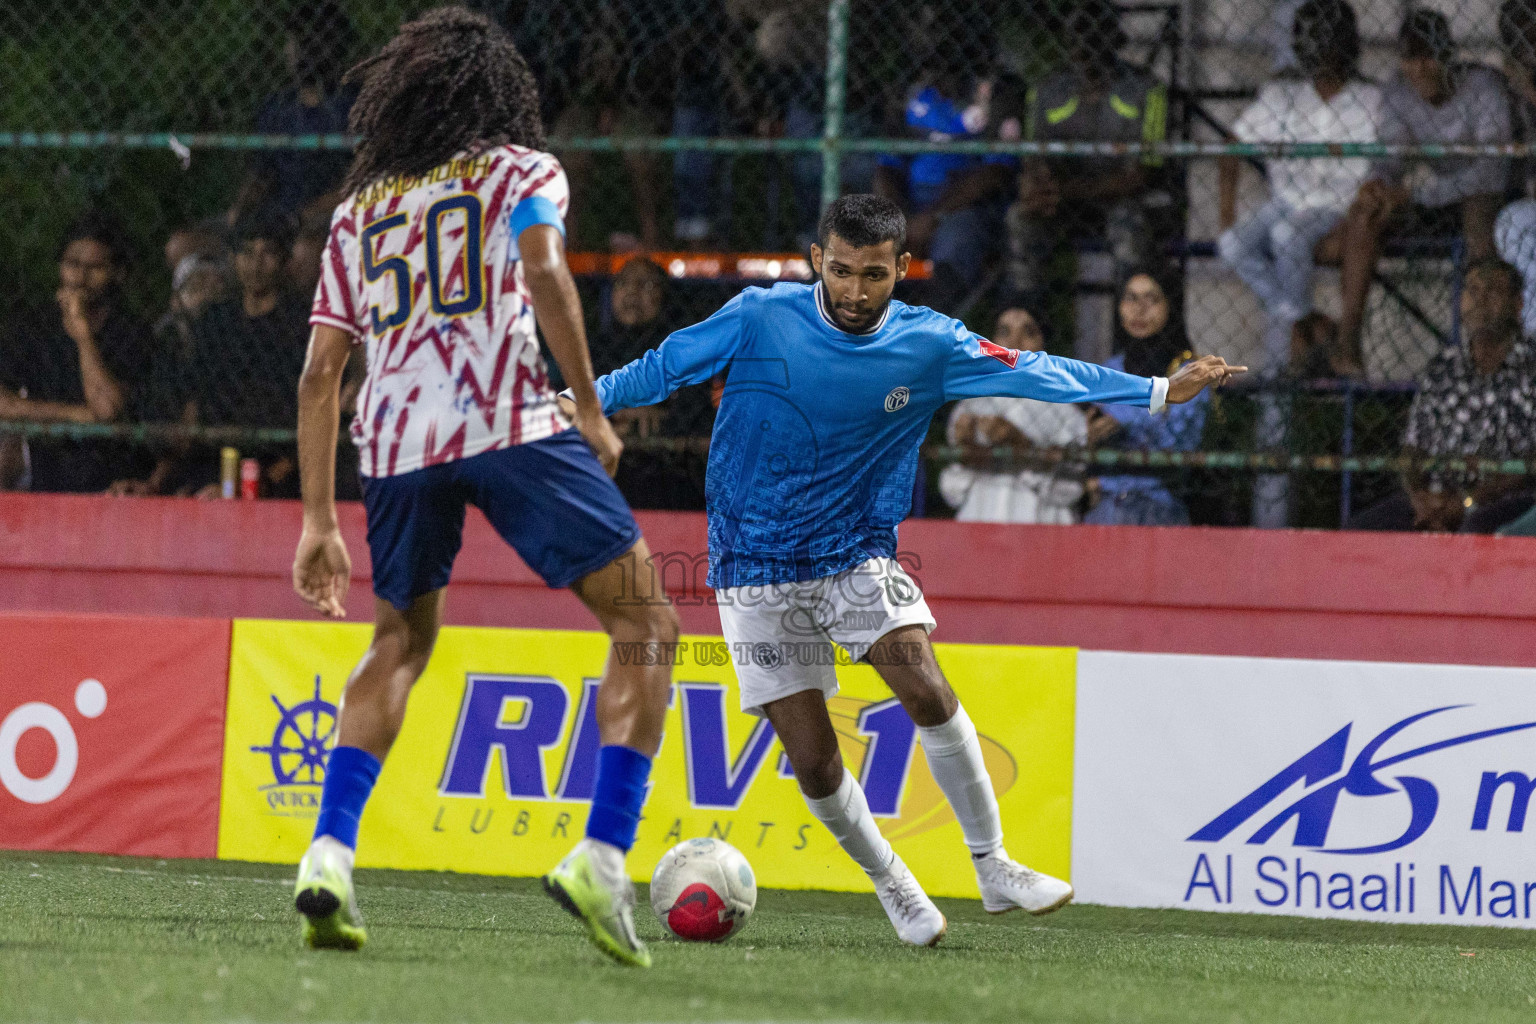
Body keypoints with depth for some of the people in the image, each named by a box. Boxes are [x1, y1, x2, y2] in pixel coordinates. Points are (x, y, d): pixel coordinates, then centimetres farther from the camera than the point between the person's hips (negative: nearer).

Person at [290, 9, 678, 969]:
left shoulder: (360, 207, 25)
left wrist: (320, 518, 21)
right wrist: (592, 412, -2)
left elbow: (321, 370, 19)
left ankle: (329, 855, 8)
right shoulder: (522, 169, 14)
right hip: (512, 421, -4)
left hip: (396, 438, 4)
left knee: (401, 641, 25)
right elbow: (543, 272, -8)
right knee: (648, 626, 4)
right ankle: (602, 858, -12)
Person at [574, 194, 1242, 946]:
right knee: (813, 763, -6)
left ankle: (992, 868, -10)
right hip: (756, 569, -1)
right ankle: (889, 883, 20)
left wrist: (1162, 391, -1)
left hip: (858, 558, 1)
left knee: (926, 689, -23)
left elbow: (1036, 373, 1)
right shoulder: (758, 320, -10)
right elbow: (661, 369, 2)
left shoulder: (928, 345, -5)